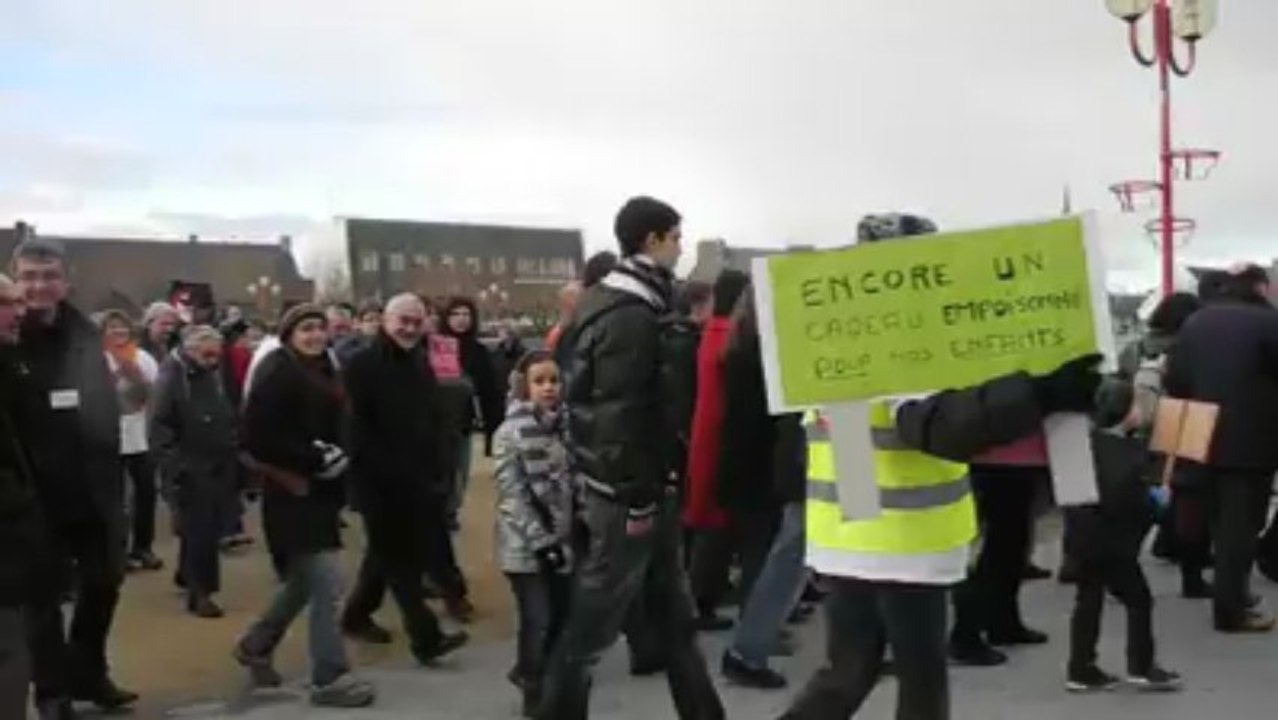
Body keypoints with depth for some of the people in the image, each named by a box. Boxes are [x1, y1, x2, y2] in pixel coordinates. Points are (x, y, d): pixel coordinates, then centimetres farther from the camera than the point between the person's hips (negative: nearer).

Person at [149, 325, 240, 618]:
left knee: (213, 529, 11)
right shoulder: (172, 378, -7)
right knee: (198, 531, -5)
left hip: (221, 468, 6)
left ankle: (189, 578, 28)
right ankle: (200, 592, 3)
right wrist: (174, 463, -20)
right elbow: (160, 426, -13)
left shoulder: (218, 377, 12)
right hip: (189, 470, -6)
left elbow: (233, 420, 17)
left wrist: (235, 456, 9)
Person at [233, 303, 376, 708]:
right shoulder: (277, 372, -12)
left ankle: (256, 645, 38)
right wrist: (316, 458, -21)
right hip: (292, 491, -9)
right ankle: (329, 678, 0)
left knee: (305, 580, 19)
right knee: (327, 582, -9)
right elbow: (259, 436, -21)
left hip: (320, 489, 9)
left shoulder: (323, 371, 15)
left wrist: (338, 456, 3)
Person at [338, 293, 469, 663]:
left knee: (388, 553, 17)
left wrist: (439, 471, 5)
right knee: (399, 558, -4)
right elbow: (357, 427, -15)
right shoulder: (362, 365, -9)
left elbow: (435, 422, 14)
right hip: (380, 481, -7)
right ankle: (426, 636, -5)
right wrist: (384, 472, -19)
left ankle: (357, 615, 34)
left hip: (418, 479, 7)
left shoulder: (421, 365, 13)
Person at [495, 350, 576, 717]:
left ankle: (529, 672, 34)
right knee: (538, 621, -2)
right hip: (526, 546, -6)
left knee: (563, 617, 10)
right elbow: (512, 496, -14)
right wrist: (541, 541, -17)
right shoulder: (510, 433, -11)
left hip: (562, 541, 6)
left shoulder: (564, 425, 6)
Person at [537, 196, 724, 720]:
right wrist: (637, 498, -19)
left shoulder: (606, 303, 12)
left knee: (672, 612, 16)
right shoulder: (631, 316, -19)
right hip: (628, 492, -10)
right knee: (594, 619, 2)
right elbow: (620, 415, -24)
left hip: (623, 483, 10)